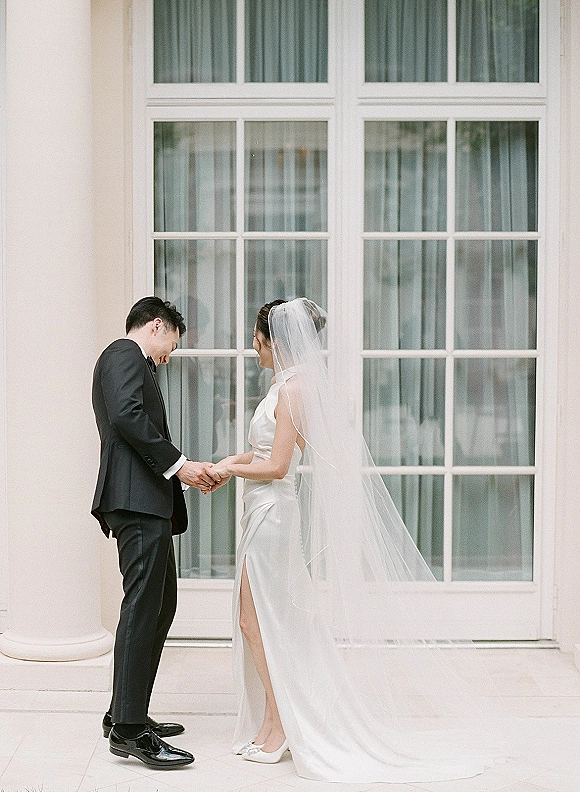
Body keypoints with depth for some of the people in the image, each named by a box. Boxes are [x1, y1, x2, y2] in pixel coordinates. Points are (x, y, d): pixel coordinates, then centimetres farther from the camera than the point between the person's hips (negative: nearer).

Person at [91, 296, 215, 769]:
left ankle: (127, 713, 21)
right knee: (142, 608, -13)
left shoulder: (132, 363, 28)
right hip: (138, 500, -11)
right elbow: (126, 414, -19)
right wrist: (176, 462, -17)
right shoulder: (125, 354, -3)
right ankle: (129, 729, -13)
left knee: (160, 606, 16)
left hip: (148, 503, 11)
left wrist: (185, 474, 19)